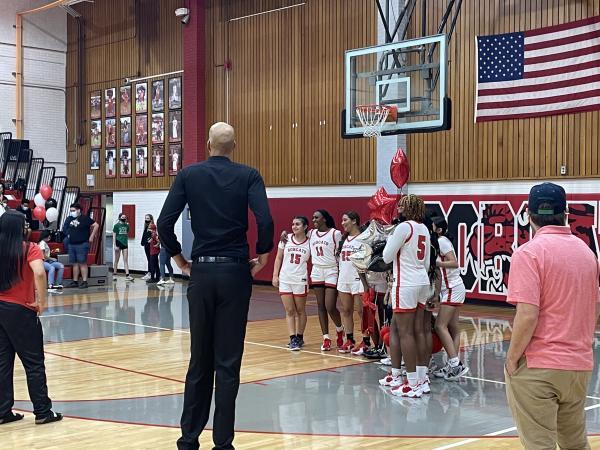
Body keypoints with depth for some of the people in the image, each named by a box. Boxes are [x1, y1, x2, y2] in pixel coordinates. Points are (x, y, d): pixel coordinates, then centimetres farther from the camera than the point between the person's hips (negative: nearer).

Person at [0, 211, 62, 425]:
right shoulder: (29, 249, -12)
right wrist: (42, 301, -19)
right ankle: (42, 412, 11)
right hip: (21, 311, -5)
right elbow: (39, 273, -29)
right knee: (34, 363, 5)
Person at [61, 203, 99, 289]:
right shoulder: (69, 219, 11)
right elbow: (65, 228, 29)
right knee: (74, 263, 10)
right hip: (71, 244, 6)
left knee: (82, 263, -6)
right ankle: (75, 282, 15)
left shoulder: (84, 218, -6)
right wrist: (68, 235, 14)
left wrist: (91, 237, -9)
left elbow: (96, 225, -8)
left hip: (82, 244, -6)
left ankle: (84, 282, -3)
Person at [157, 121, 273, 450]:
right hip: (235, 272, -2)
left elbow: (164, 223, -5)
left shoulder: (189, 175, 3)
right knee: (228, 362, 2)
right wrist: (263, 255, 0)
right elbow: (265, 221, -15)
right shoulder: (248, 176, -1)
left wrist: (178, 257, 8)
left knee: (199, 359, 11)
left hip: (201, 272, 2)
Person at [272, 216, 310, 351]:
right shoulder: (286, 239, 1)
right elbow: (279, 258, 7)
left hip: (300, 280, -2)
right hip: (284, 280, 2)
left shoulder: (310, 242, -5)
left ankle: (300, 337, 21)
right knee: (289, 311, 2)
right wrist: (275, 275, 3)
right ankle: (293, 339, 4)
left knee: (300, 310, 9)